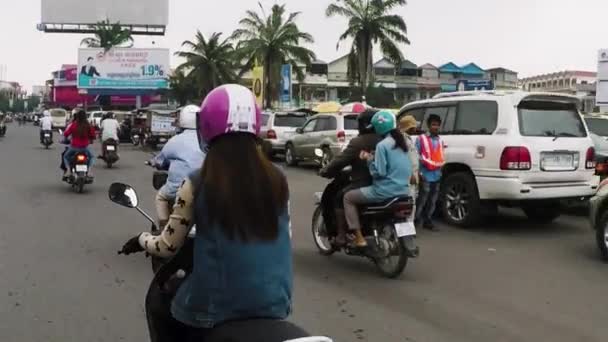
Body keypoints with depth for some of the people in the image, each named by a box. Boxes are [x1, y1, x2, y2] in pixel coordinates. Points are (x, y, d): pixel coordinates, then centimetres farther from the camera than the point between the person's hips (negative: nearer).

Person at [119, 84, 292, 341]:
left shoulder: (198, 183, -11)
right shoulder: (277, 179, -2)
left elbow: (168, 246, -3)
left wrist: (141, 240, 18)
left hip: (216, 306, -3)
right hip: (274, 304, 4)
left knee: (158, 303, 26)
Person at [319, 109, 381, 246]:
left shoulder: (358, 142, -13)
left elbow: (340, 161, -11)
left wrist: (325, 171, 5)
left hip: (362, 185, -7)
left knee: (340, 198, 11)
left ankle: (341, 235, 2)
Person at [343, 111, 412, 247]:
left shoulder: (382, 145, -15)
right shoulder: (401, 142, 11)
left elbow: (379, 172, -19)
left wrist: (369, 159, -6)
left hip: (386, 191, -9)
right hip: (403, 190, 9)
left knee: (348, 197, 3)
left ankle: (359, 237, -4)